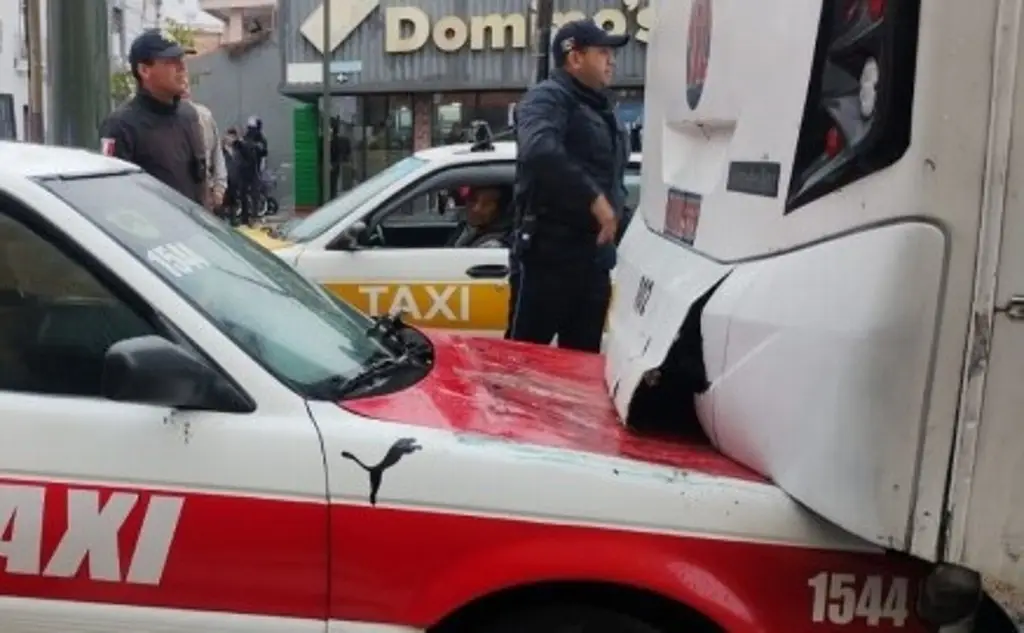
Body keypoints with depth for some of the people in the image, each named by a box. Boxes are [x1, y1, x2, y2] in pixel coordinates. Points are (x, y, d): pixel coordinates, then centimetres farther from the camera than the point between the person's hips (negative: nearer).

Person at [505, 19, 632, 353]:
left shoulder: (603, 108, 20)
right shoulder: (548, 98, -9)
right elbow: (538, 151, -30)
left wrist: (615, 209, 14)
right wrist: (594, 198, -29)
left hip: (594, 257, 9)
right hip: (548, 256, -9)